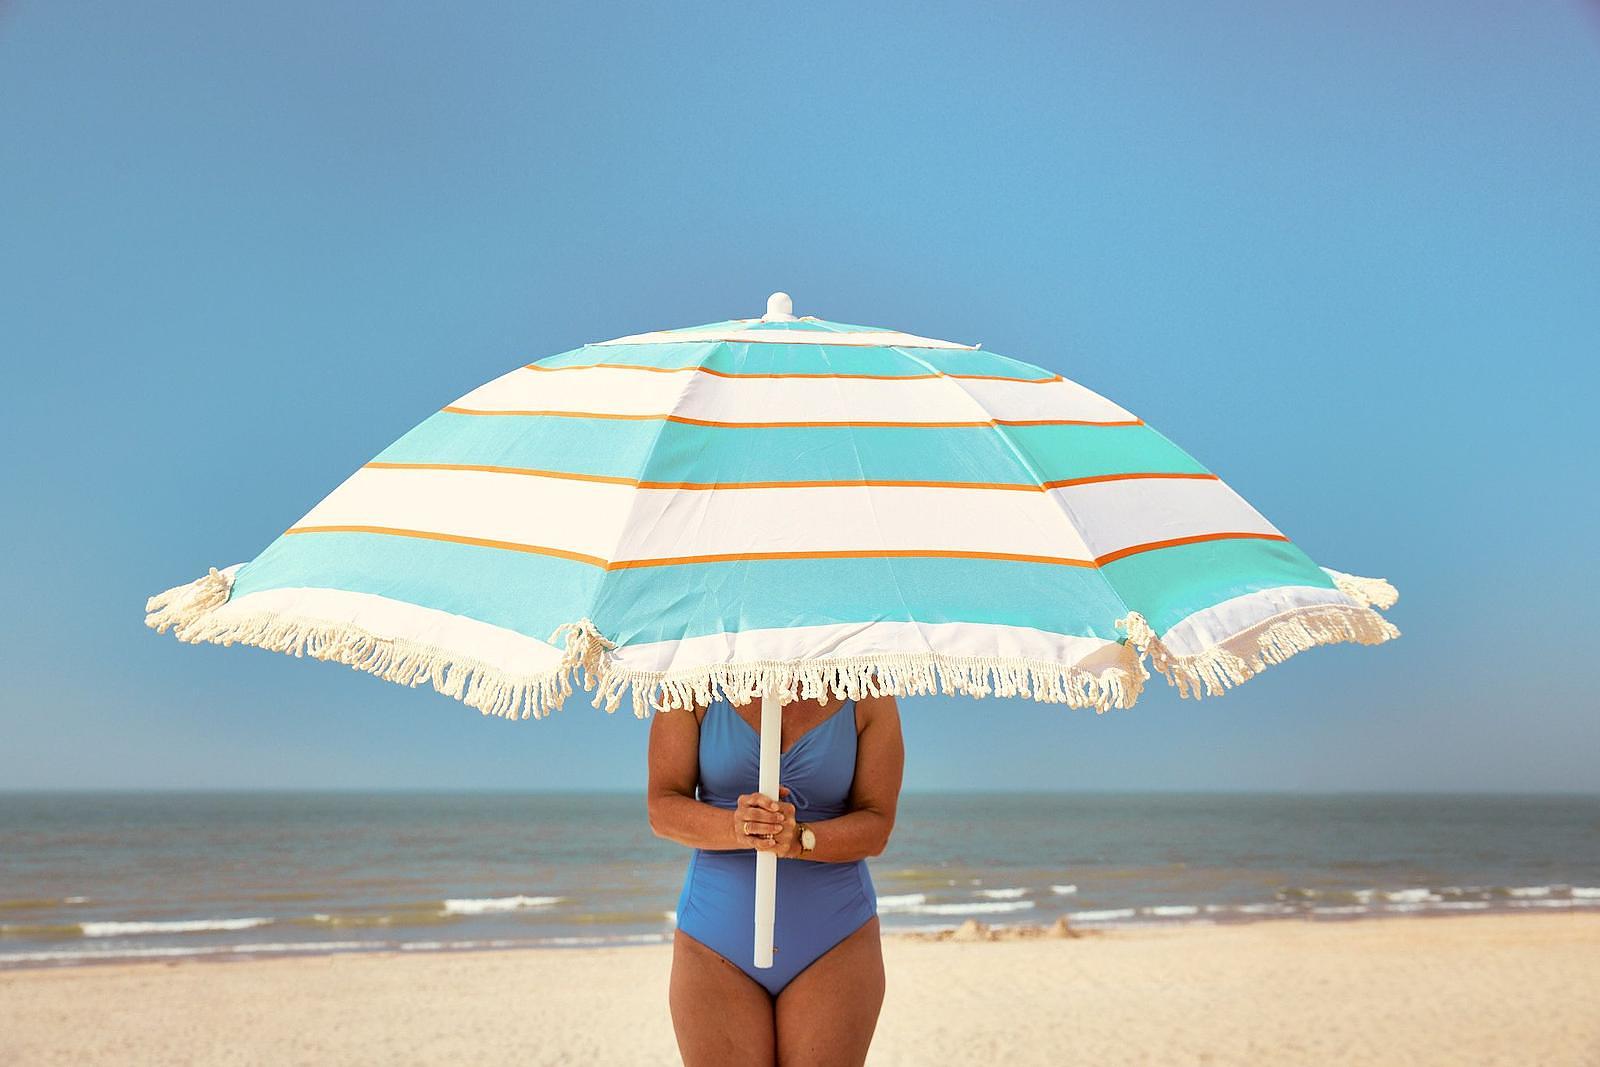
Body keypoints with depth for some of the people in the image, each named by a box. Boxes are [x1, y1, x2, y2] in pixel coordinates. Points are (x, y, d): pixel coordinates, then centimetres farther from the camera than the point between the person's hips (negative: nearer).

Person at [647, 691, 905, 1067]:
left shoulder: (868, 697, -5)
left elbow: (877, 826, -7)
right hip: (717, 943, 0)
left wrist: (799, 838, -27)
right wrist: (737, 828, -28)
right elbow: (662, 809, -8)